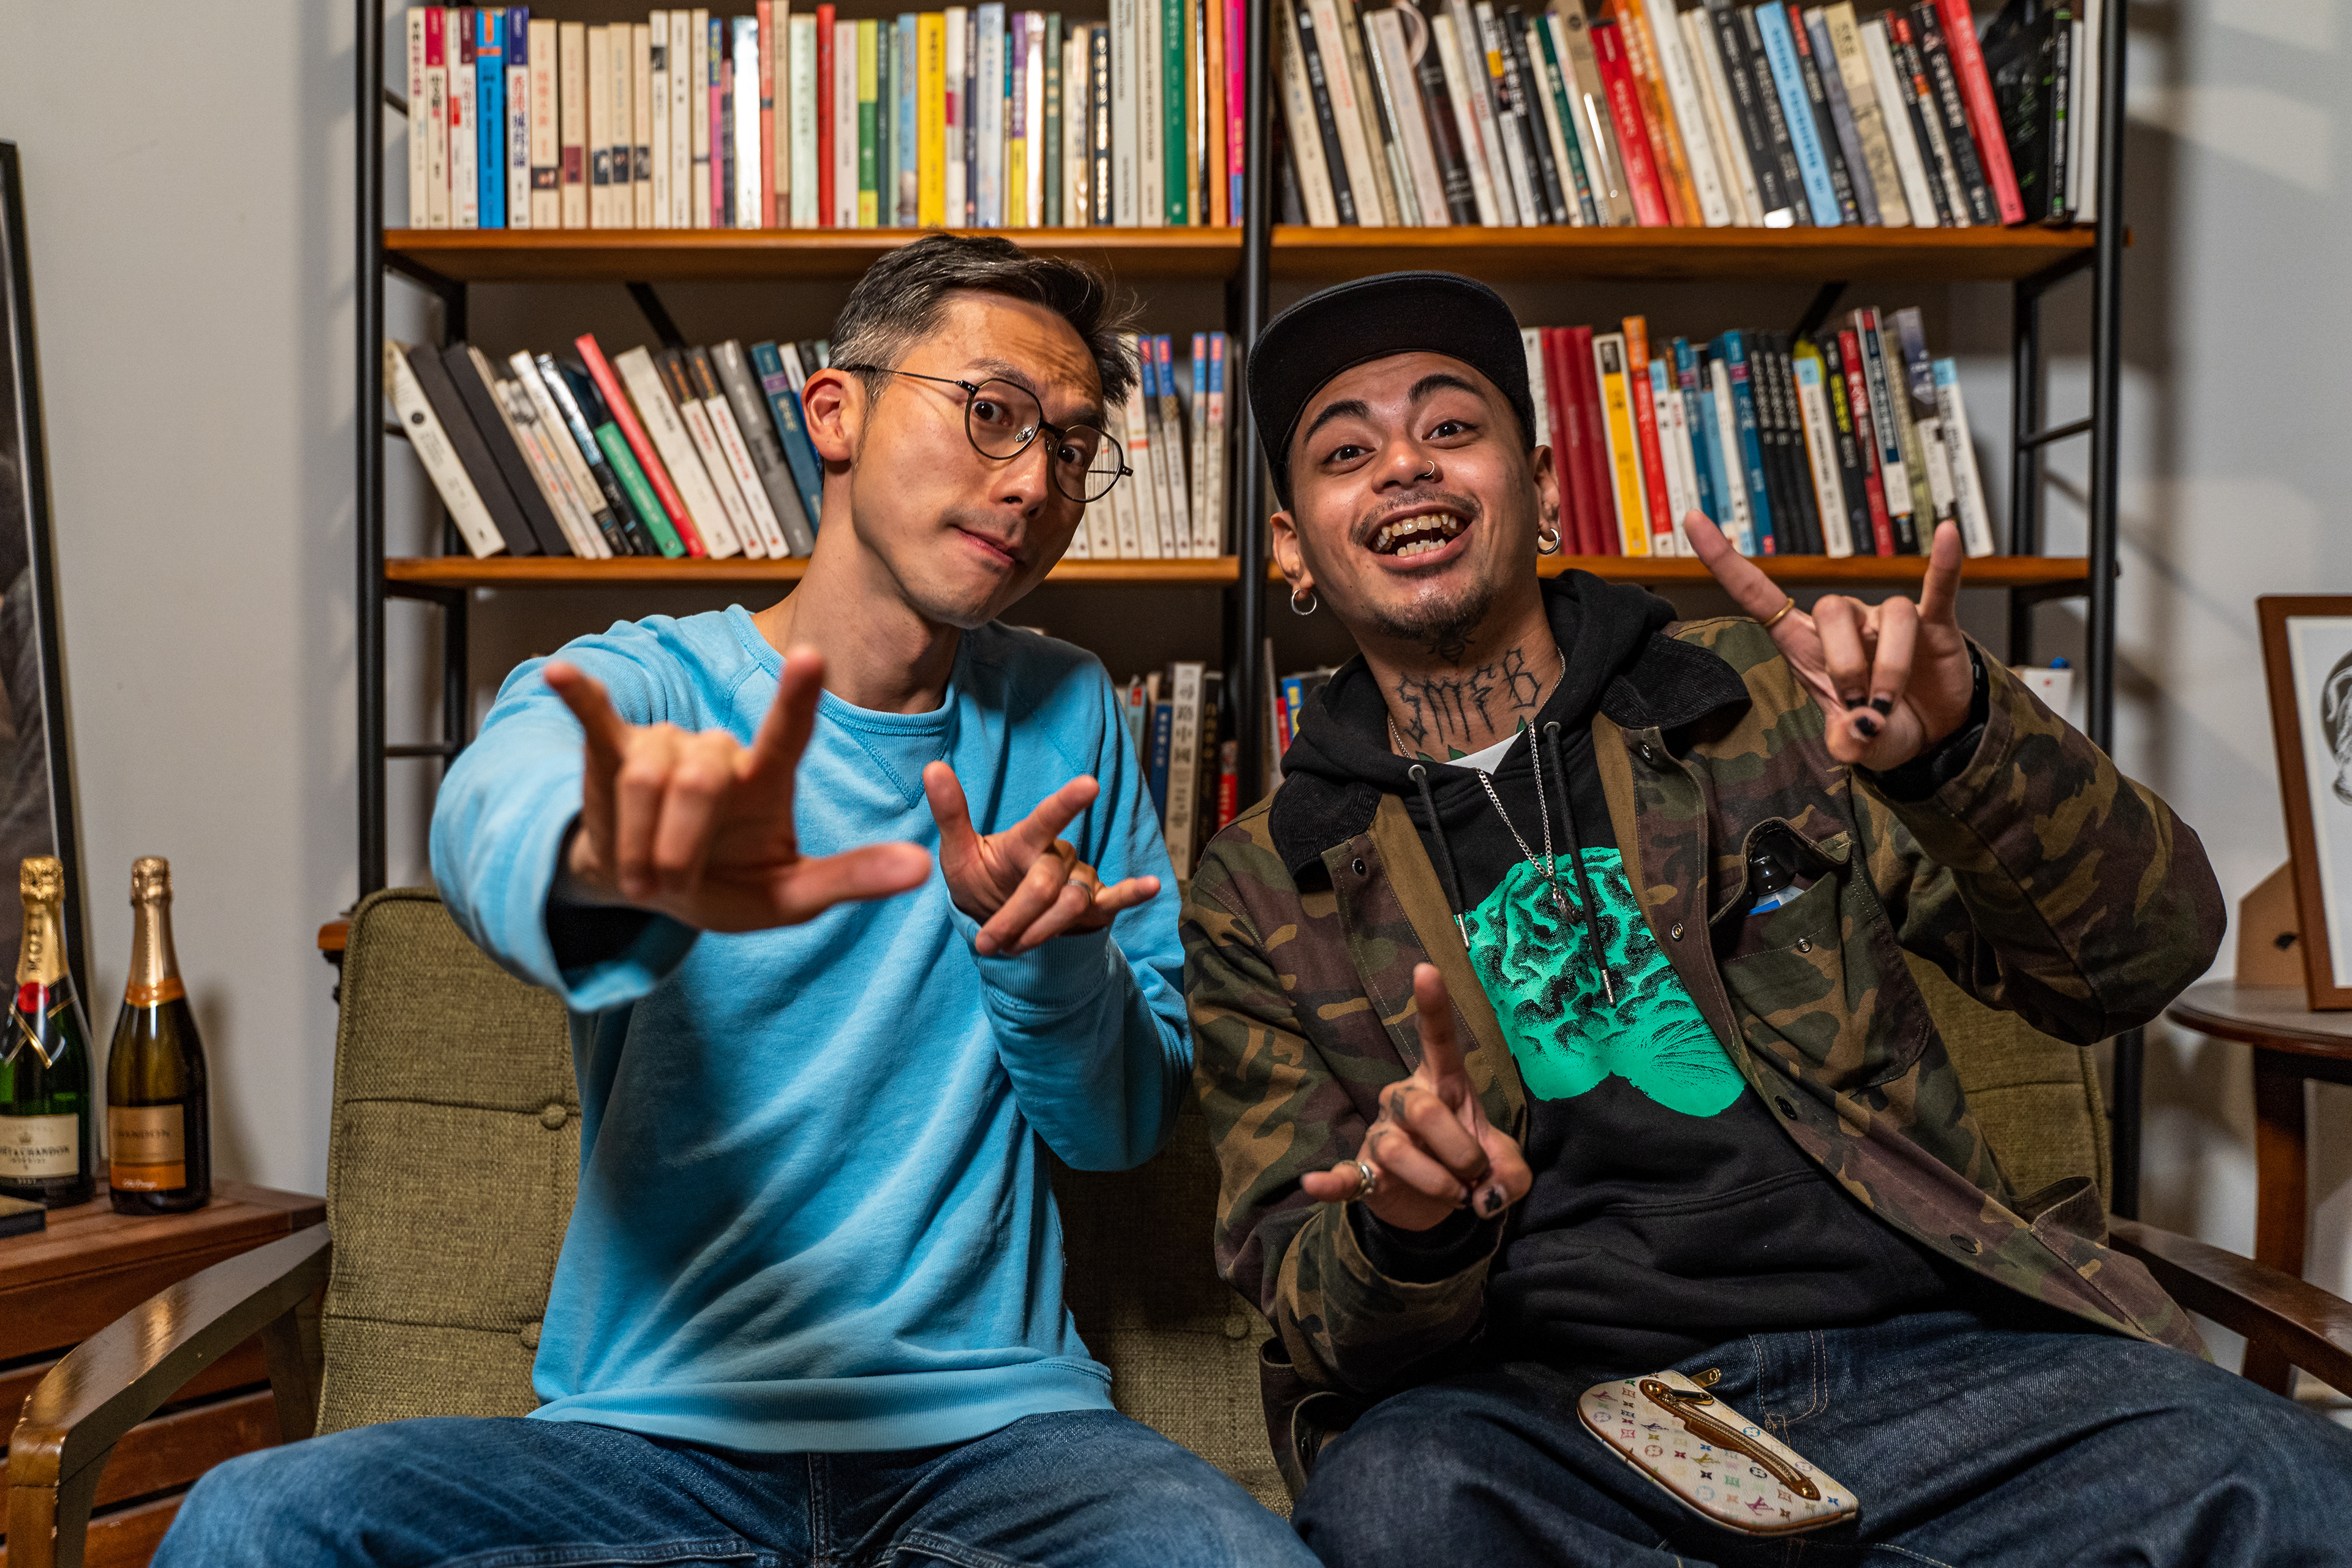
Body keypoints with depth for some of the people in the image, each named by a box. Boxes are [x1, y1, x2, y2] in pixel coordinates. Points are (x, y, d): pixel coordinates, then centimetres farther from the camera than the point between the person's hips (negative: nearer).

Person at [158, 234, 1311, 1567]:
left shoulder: (1069, 719, 7)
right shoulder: (633, 689, -2)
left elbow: (1130, 1127, 9)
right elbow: (498, 807, -28)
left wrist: (1049, 958, -13)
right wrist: (611, 852, -52)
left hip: (992, 1425, 1)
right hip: (653, 1423, -1)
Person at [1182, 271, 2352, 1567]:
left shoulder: (1768, 702, 9)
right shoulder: (1262, 897, 7)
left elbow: (2139, 958, 4)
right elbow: (1311, 1304, 4)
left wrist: (1963, 743, -17)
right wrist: (1403, 1232, -21)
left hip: (1913, 1351, -1)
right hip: (1543, 1405, 2)